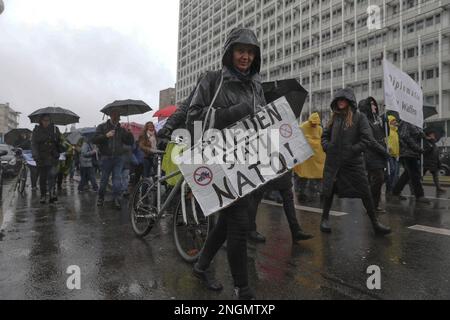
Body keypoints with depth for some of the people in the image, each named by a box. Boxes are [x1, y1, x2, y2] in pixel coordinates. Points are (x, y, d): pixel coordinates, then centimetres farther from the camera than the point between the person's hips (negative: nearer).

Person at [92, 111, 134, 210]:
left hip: (118, 158, 1)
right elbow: (94, 140, -3)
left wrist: (129, 133, -10)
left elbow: (130, 142, 7)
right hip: (106, 157, -1)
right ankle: (101, 198, 27)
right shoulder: (102, 127, 7)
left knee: (118, 179, -7)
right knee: (104, 179, 9)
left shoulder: (121, 129, 11)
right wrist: (106, 136, -17)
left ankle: (117, 200, -6)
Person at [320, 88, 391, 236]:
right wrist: (327, 147, 2)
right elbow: (325, 135, 19)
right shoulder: (335, 117, 11)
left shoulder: (359, 116, 0)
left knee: (365, 192, 2)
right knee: (328, 190, 7)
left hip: (353, 161, -3)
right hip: (333, 161, 3)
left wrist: (352, 150, -13)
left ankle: (375, 223, 14)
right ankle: (325, 219, 23)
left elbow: (367, 138, -7)